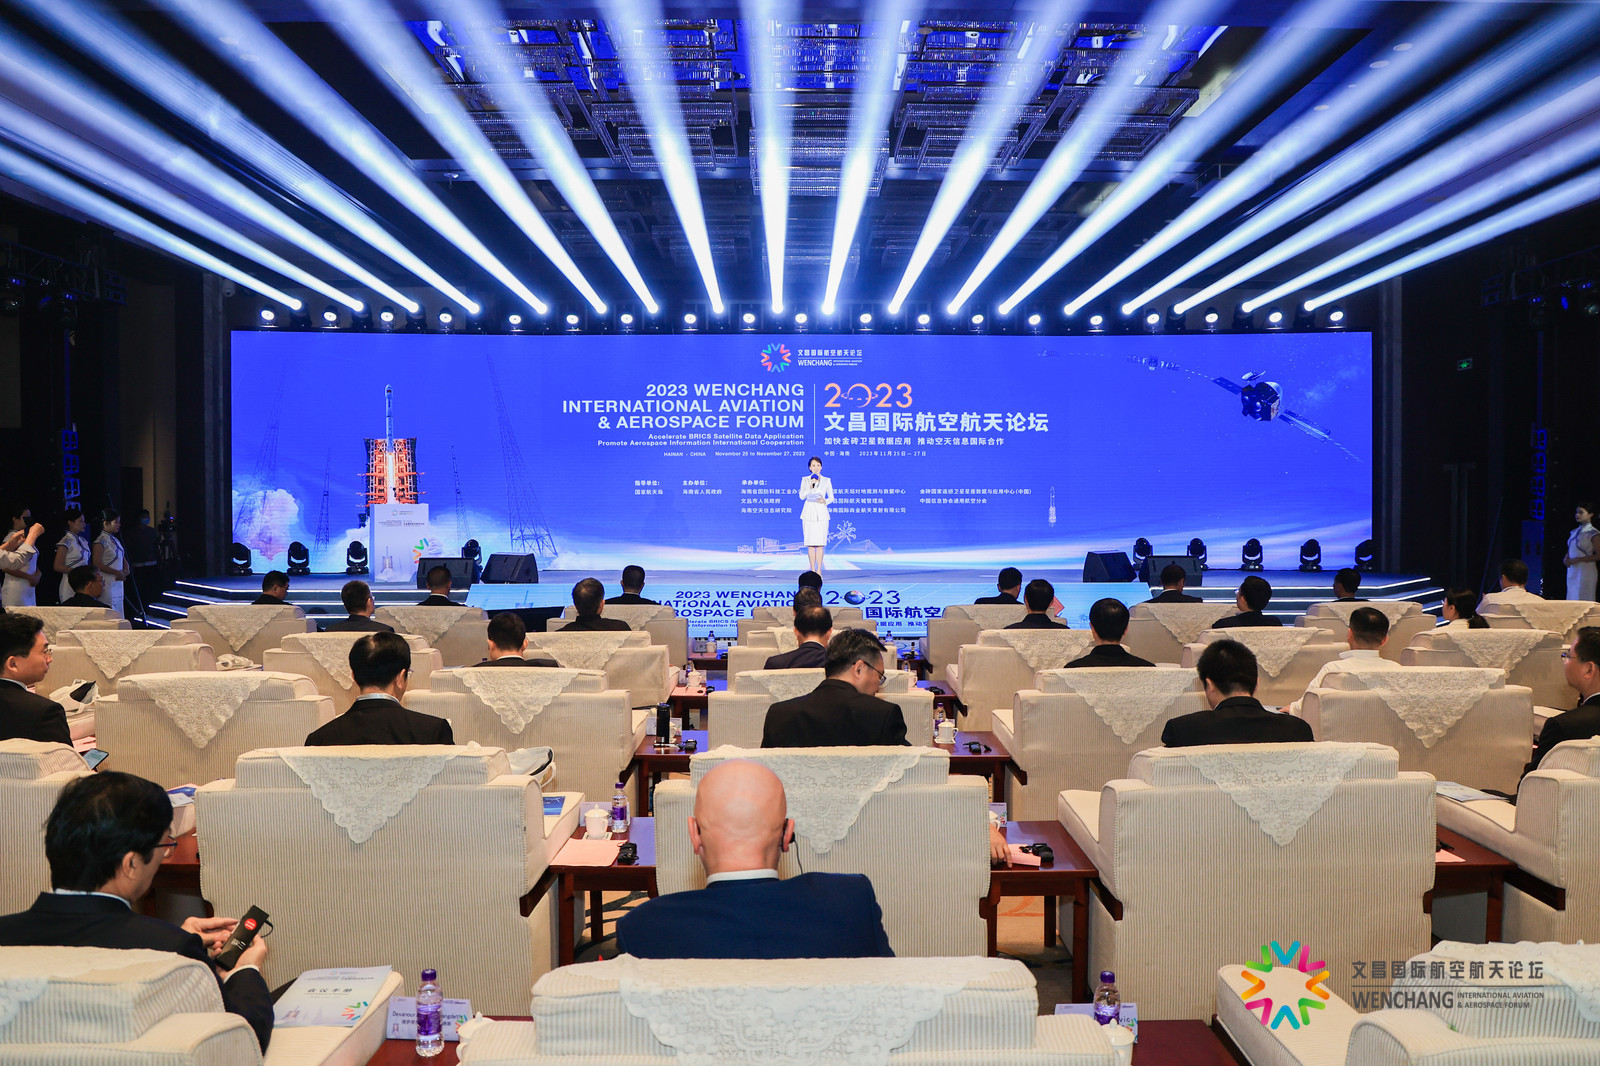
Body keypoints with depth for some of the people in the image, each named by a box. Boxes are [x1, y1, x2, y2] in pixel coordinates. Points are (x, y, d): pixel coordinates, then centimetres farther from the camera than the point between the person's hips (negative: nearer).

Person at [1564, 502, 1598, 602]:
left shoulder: (1593, 534, -8)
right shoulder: (1574, 532, 13)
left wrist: (1577, 559, -16)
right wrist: (1566, 559, 0)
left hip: (1585, 571, -7)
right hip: (1572, 571, 7)